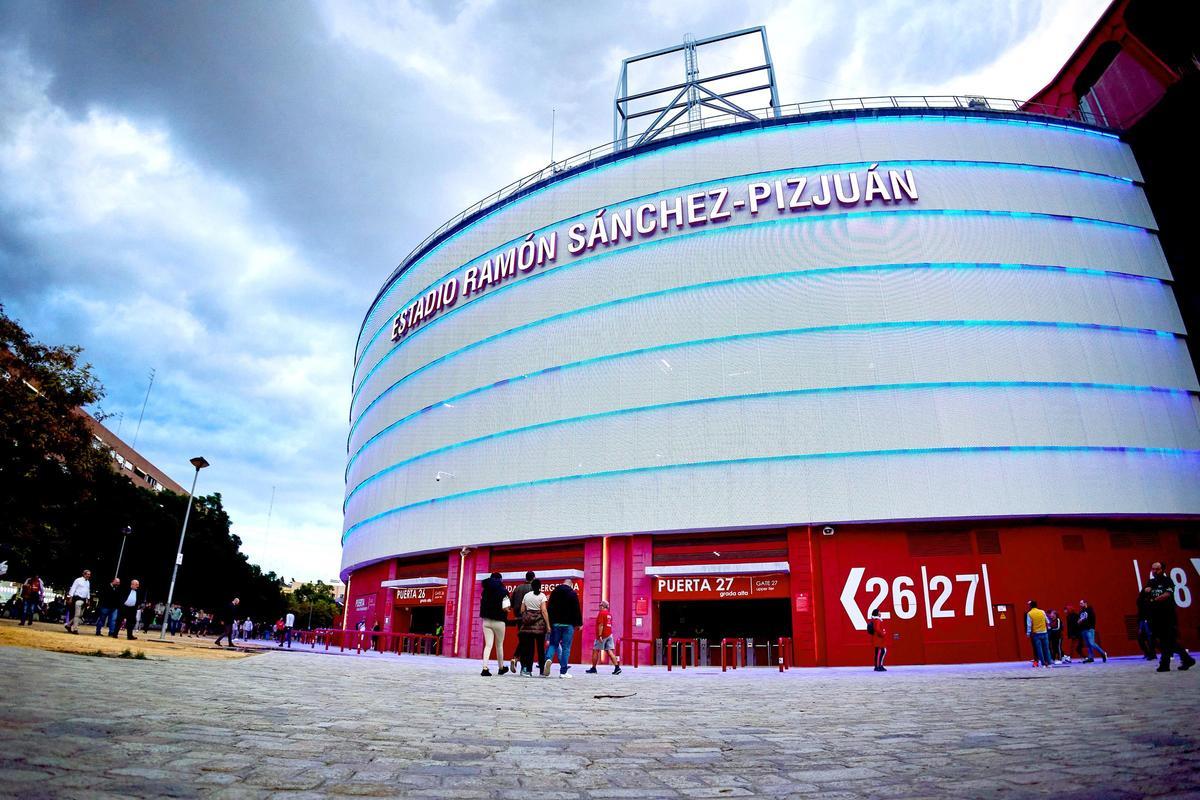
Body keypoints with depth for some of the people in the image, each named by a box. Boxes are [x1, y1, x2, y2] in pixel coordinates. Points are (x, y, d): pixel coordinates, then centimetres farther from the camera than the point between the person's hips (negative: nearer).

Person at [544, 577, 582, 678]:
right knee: (566, 647, 0)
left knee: (553, 644, 12)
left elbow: (550, 608, 11)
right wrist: (579, 623, 1)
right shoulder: (573, 593, -3)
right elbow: (577, 610, -6)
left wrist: (549, 623, 14)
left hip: (555, 623, 3)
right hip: (568, 624, -3)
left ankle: (548, 659, -18)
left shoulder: (554, 592, 10)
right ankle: (563, 672, -1)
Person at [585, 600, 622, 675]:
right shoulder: (609, 614, 15)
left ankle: (593, 668, 11)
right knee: (610, 651, 1)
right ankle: (617, 667, -10)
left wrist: (600, 636, -21)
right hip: (609, 634, 7)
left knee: (595, 651, 5)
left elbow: (601, 625, -18)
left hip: (603, 635, -7)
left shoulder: (601, 613, -10)